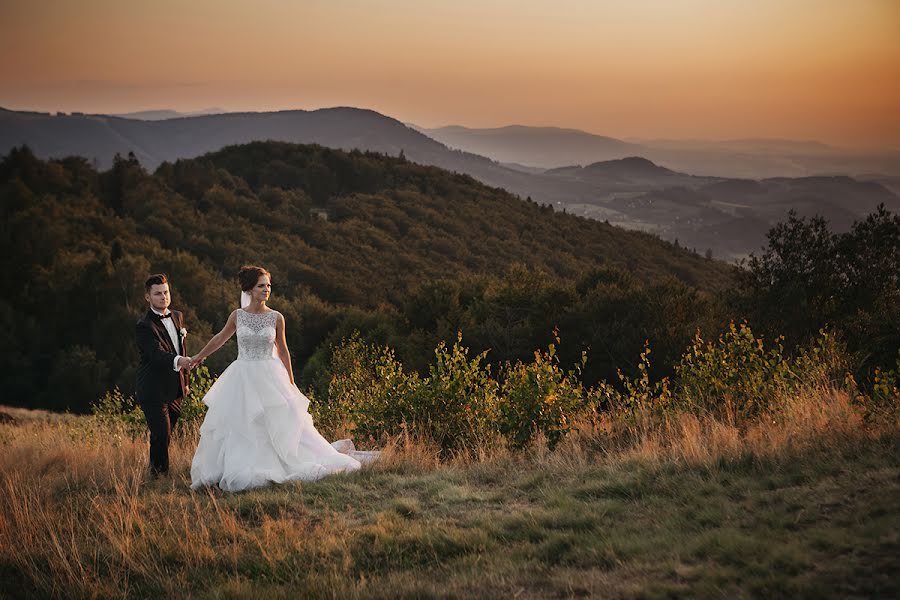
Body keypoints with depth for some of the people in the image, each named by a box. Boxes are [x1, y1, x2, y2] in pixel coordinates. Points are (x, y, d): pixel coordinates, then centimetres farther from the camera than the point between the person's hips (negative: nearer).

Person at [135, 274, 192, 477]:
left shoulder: (178, 316, 10)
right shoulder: (144, 326, -15)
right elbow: (157, 353, -31)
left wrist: (184, 380, 21)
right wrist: (178, 361, -49)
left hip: (174, 390, 7)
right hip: (154, 390, -7)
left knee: (168, 432, 15)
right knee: (161, 435, -11)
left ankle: (160, 471, 29)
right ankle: (159, 474, 2)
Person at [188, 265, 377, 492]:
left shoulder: (276, 318, -3)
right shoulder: (237, 316, -3)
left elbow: (282, 350, 8)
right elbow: (220, 338, 15)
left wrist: (290, 383, 10)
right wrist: (199, 356, 26)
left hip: (270, 378, -1)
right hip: (242, 378, 1)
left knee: (285, 425, 0)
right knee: (236, 428, 5)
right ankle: (236, 472, 19)